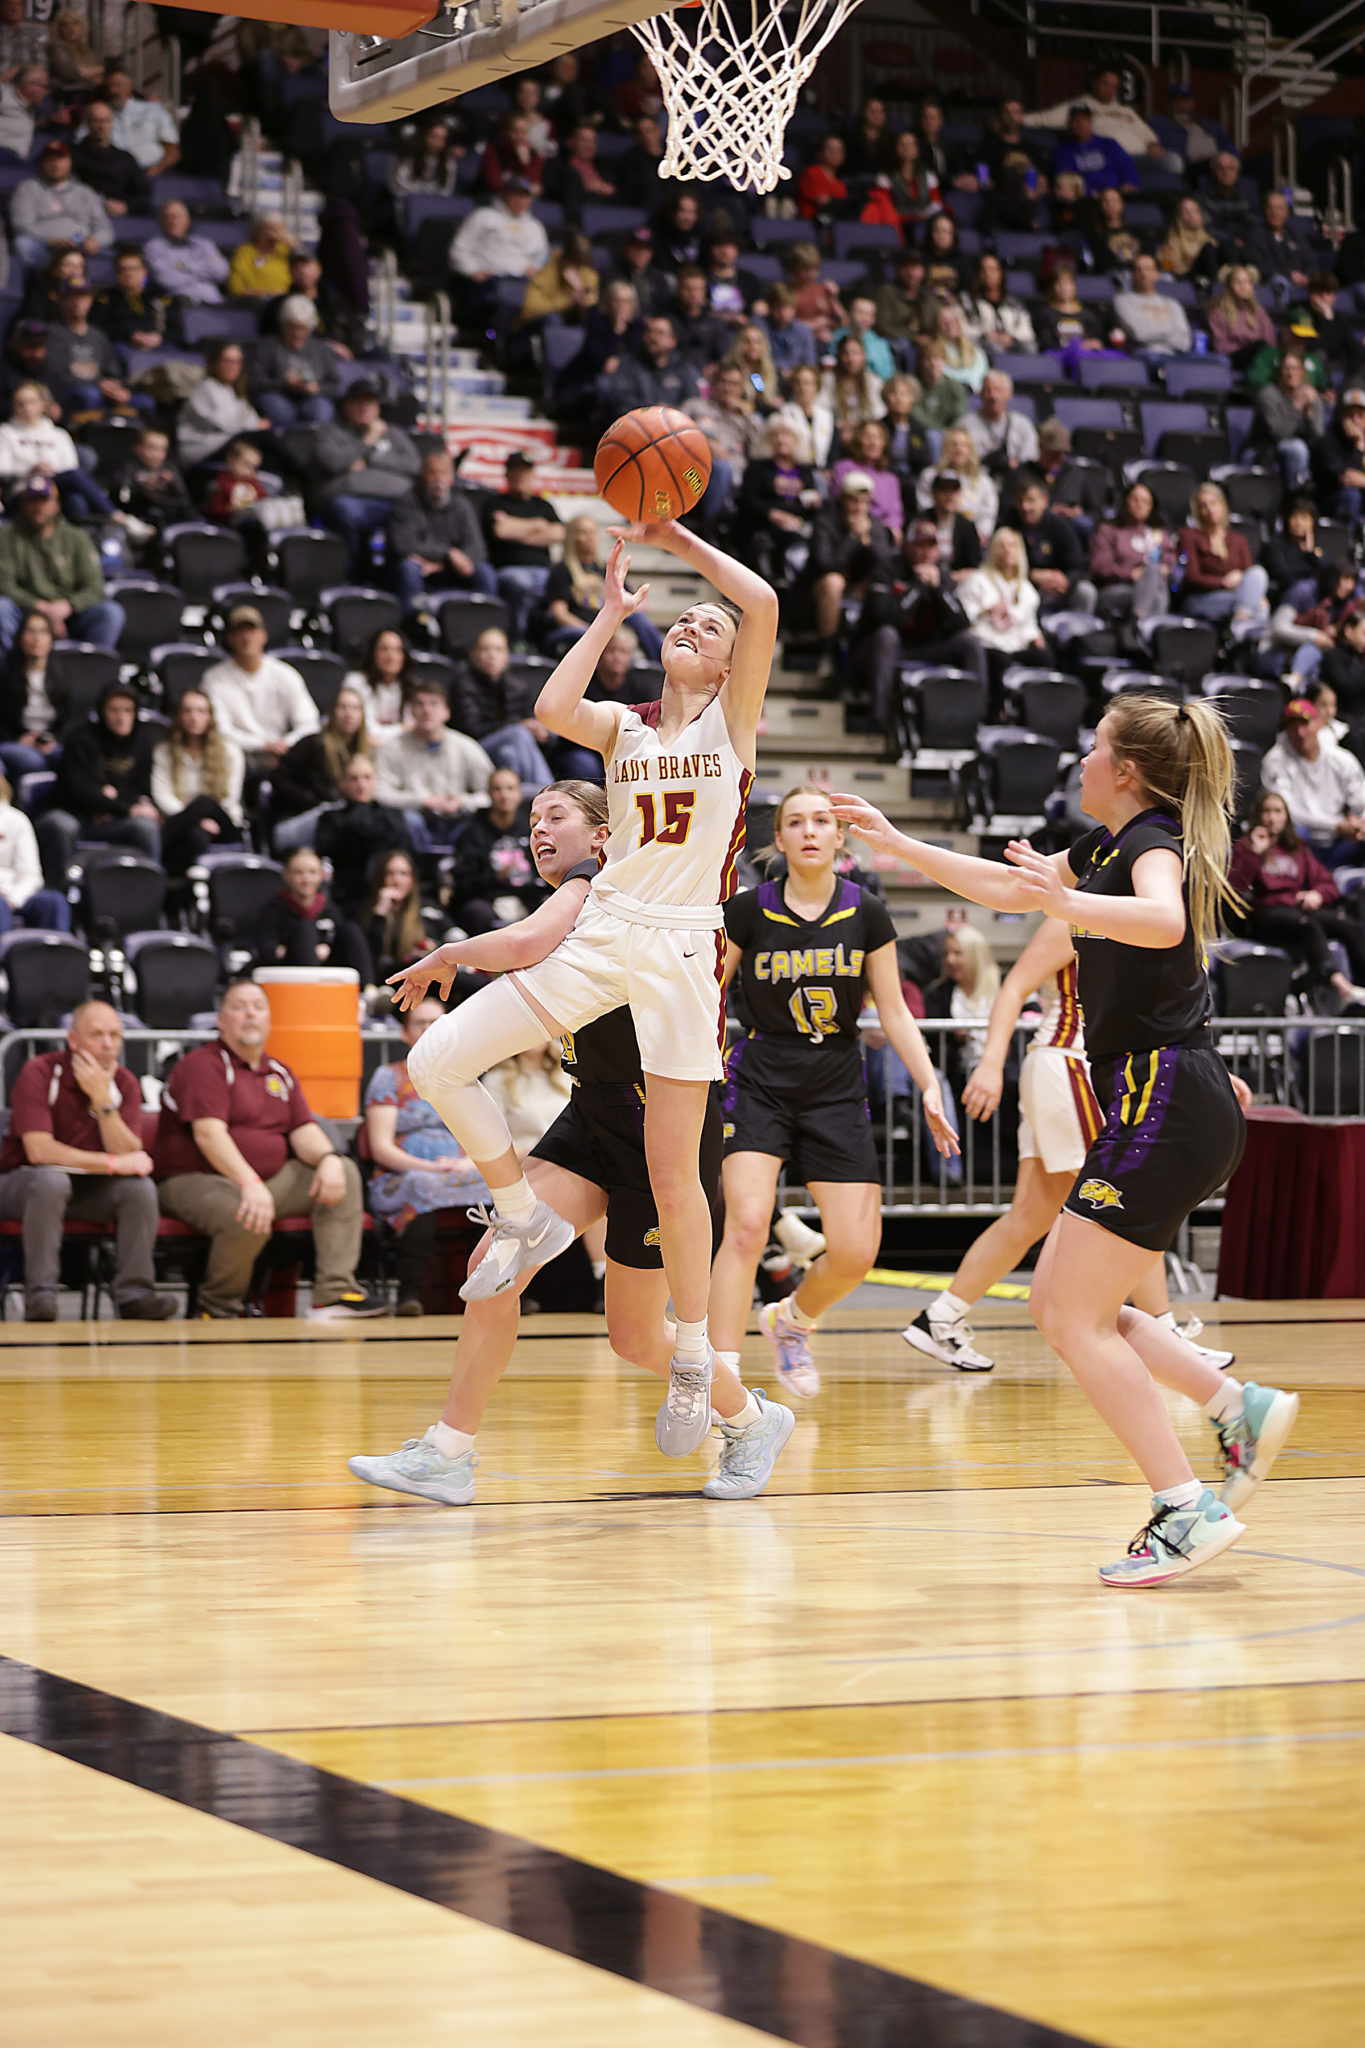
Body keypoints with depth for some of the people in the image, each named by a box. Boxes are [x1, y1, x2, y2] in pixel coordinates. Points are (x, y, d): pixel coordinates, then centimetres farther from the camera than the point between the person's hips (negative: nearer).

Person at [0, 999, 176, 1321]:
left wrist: (102, 1098, -25)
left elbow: (130, 1156, -14)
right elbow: (39, 1151, -26)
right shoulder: (40, 1072, -17)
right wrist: (113, 1163, -23)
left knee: (140, 1186, -21)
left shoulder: (124, 1082, -2)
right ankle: (40, 1294, -32)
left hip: (88, 1188, 5)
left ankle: (134, 1293, -18)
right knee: (52, 1179, -37)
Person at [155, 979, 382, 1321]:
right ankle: (217, 1308, -12)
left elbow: (303, 1130, 9)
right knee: (249, 1218, -39)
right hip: (195, 1181, -8)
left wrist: (328, 1158, -17)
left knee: (344, 1174, -8)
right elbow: (209, 1134, -21)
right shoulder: (203, 1065, -8)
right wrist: (250, 1184, -35)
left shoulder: (279, 1074, 17)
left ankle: (335, 1293, -18)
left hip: (271, 1179, 8)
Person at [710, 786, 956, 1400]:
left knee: (854, 1253, -4)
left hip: (836, 1089, 2)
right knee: (746, 1226, -22)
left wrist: (929, 1086, -1)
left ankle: (790, 1320, 28)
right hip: (758, 1079, -2)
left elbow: (893, 1012, 7)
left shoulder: (866, 913, 1)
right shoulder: (748, 909, -4)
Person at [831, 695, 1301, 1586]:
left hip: (1167, 1103, -10)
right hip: (1157, 1104, 10)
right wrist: (893, 840, 34)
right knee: (1058, 1304, 12)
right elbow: (1007, 886, 31)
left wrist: (1066, 902, -52)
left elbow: (1164, 917, -37)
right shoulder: (1107, 846, 16)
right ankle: (1241, 1407, 8)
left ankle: (1188, 1512, -11)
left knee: (1078, 1320, -9)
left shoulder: (1155, 842, -13)